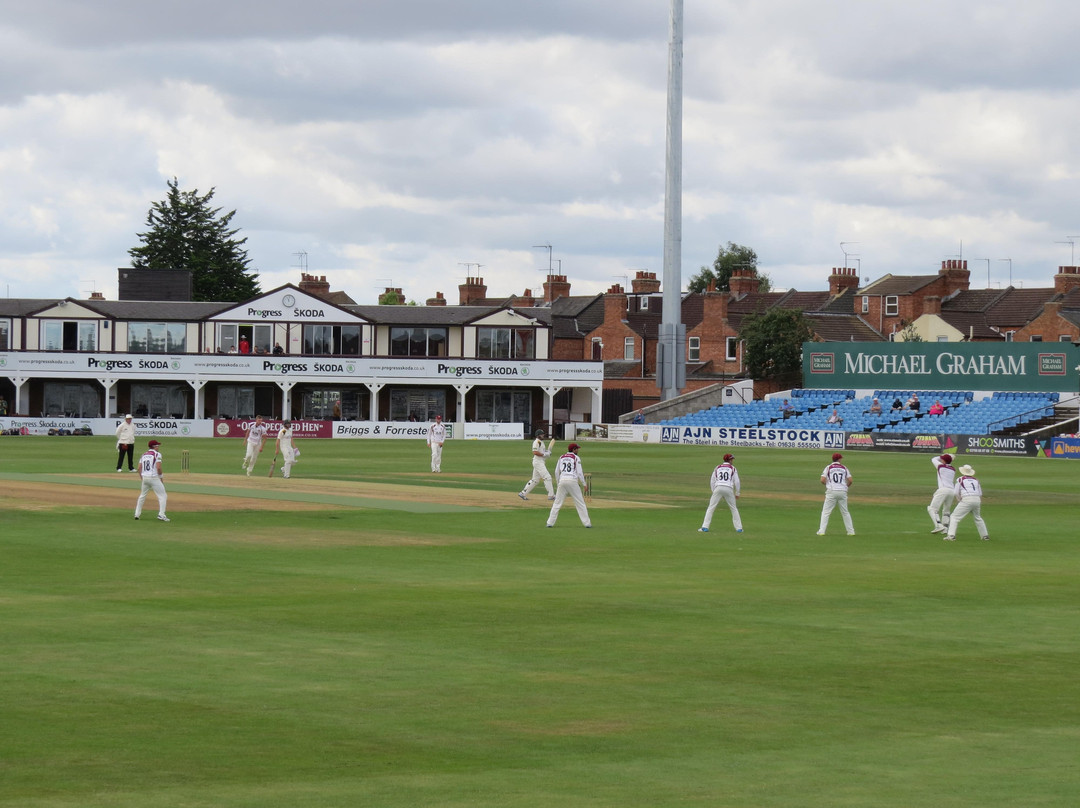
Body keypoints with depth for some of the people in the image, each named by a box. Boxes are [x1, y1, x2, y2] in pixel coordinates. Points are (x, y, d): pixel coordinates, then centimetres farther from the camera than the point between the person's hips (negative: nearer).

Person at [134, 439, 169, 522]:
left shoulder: (144, 455, 13)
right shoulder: (157, 454, -6)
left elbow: (139, 468, 11)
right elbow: (158, 468, -16)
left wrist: (142, 479, 18)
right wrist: (161, 477, -3)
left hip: (144, 478, 6)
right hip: (154, 477, -6)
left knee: (142, 496, 21)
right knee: (162, 496, -2)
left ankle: (137, 514, 22)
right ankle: (161, 515, -14)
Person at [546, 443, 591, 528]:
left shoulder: (561, 458, 14)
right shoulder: (576, 458, 1)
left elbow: (556, 472, 14)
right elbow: (579, 473, -4)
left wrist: (558, 483, 23)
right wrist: (584, 484, 5)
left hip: (562, 480, 3)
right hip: (573, 481, -3)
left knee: (557, 503, 7)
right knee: (580, 502, 4)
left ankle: (550, 522, 2)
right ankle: (587, 523, 3)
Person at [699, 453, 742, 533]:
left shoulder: (717, 468, 16)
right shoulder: (733, 469, 9)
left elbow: (712, 482, 14)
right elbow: (736, 482, 6)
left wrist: (714, 492, 21)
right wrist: (737, 493, 15)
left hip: (718, 488, 1)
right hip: (729, 489, -1)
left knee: (711, 508, 2)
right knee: (733, 508, 13)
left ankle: (705, 527, -8)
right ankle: (738, 528, 11)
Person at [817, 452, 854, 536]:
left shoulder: (828, 467, 4)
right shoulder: (844, 468, 9)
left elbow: (822, 480, -5)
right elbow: (850, 480, 3)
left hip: (832, 491, -2)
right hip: (843, 492, 2)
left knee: (826, 512, 1)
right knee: (845, 512, 14)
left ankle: (821, 531, -8)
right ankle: (851, 531, 14)